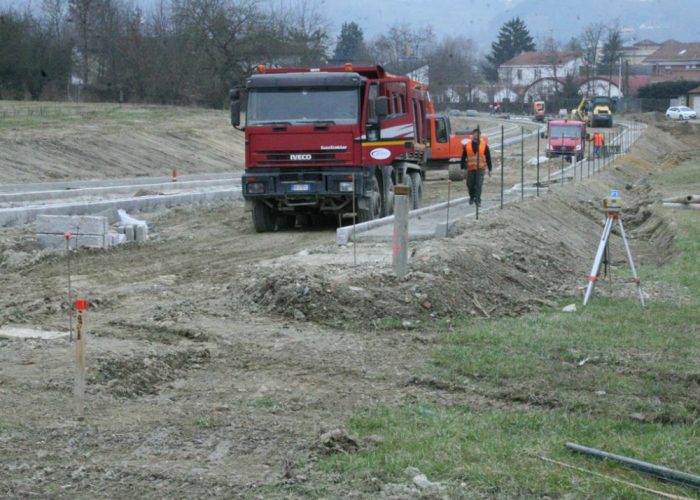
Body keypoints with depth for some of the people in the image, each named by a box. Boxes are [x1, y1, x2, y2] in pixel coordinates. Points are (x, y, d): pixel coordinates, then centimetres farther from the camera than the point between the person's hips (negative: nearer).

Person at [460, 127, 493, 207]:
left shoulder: (484, 146, 2)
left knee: (478, 185, -12)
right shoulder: (467, 145, 5)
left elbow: (488, 158, 5)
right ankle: (472, 197, 33)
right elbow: (463, 158, 9)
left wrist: (490, 169, 3)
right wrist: (462, 168, 4)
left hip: (480, 169, -2)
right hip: (470, 169, 2)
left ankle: (477, 200, -10)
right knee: (470, 185, 8)